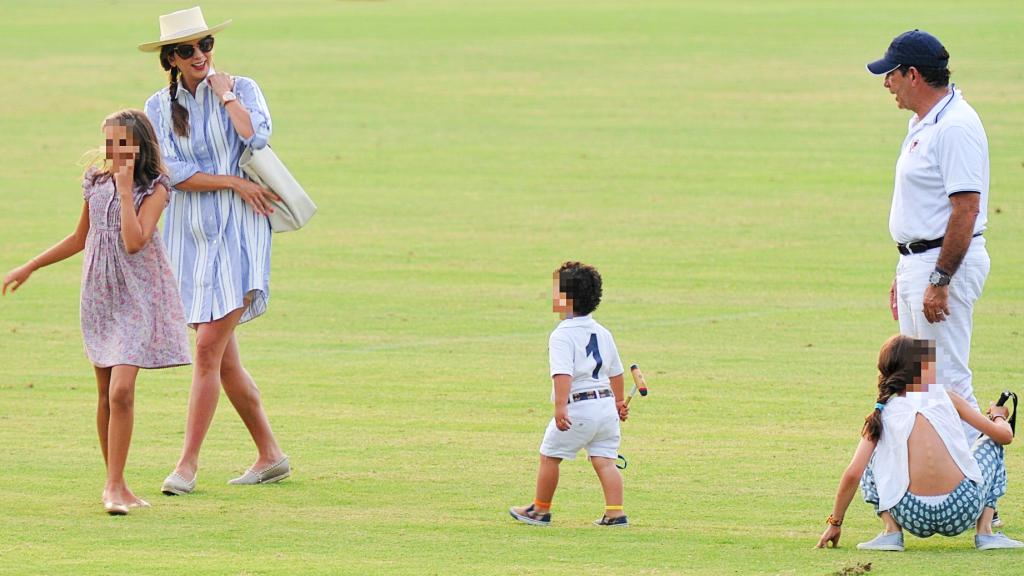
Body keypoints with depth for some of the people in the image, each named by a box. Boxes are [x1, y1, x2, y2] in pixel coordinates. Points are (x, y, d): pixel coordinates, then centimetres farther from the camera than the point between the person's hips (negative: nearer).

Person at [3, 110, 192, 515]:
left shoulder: (154, 189, -8)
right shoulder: (95, 183, 7)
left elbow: (135, 242, -22)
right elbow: (81, 238, 21)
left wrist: (125, 189, -18)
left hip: (137, 298, -5)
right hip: (99, 295, 5)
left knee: (121, 390, -15)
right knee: (106, 394, 8)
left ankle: (114, 485, -10)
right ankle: (114, 484, 17)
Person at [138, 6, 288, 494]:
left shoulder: (242, 89, 2)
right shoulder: (160, 107, 6)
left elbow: (257, 137, -17)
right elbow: (173, 173, -5)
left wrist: (225, 94, -8)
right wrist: (234, 183, -12)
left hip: (236, 233, -4)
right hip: (190, 234, 4)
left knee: (209, 348, -13)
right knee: (224, 359, 7)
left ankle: (188, 463, -11)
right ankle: (270, 457, 19)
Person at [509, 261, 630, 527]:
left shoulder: (562, 335, -11)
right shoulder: (602, 333, 13)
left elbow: (563, 373, -24)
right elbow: (616, 371, 22)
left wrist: (560, 407, -31)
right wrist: (618, 401, 35)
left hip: (578, 407, -7)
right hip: (607, 404, 7)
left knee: (549, 456, 9)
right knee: (605, 460, 5)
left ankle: (541, 510, 19)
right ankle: (615, 513, -5)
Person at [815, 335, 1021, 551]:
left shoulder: (882, 414, 8)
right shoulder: (946, 398, 7)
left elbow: (852, 474, 1)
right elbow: (1004, 436, 11)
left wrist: (835, 523, 14)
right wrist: (998, 417, 36)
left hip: (913, 517, 1)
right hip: (963, 511, -1)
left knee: (872, 460, 26)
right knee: (991, 444, 26)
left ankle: (891, 532, 8)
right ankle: (985, 531, 13)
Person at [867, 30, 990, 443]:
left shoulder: (956, 126, -18)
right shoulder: (922, 124, 15)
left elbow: (966, 209, -23)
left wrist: (939, 281, -24)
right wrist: (905, 274, 21)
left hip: (948, 262, -11)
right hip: (918, 262, 11)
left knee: (947, 377, -10)